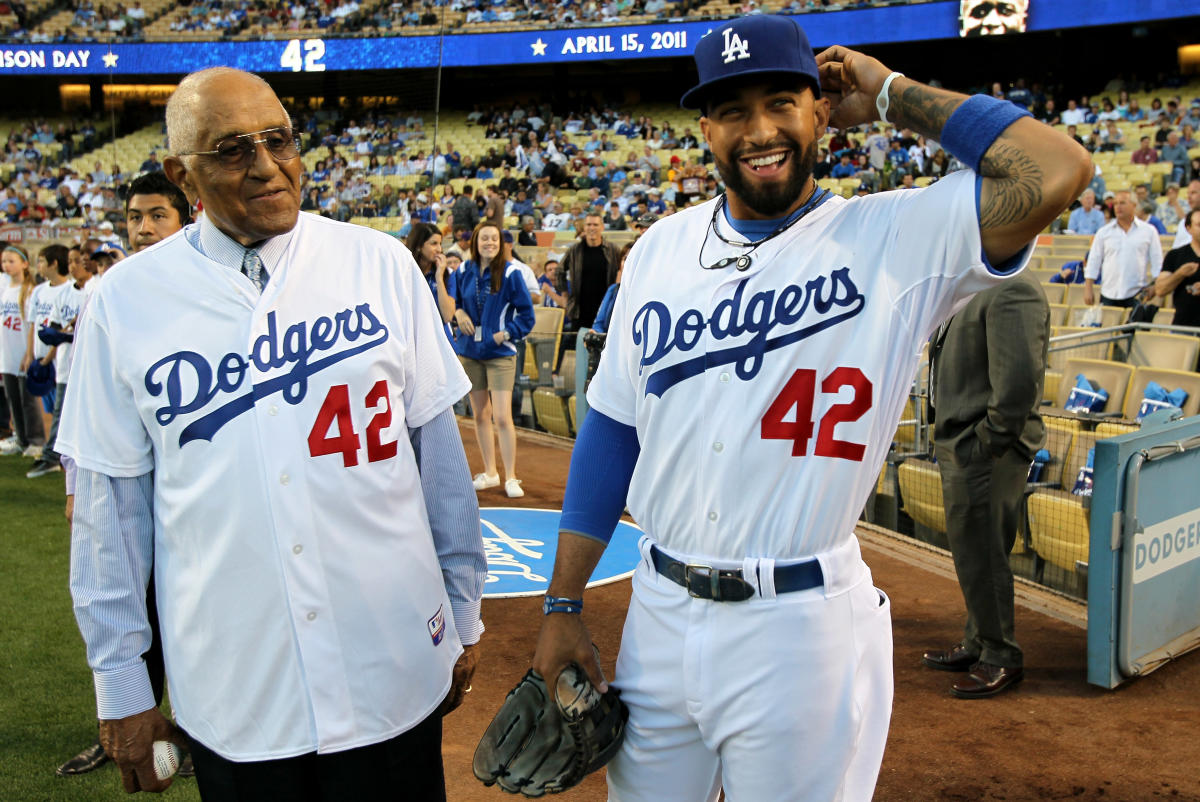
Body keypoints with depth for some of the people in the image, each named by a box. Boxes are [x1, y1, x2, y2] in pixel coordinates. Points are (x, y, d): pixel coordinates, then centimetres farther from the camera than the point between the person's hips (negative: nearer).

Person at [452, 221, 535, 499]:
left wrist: (507, 333, -12)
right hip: (470, 351, 5)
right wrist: (458, 312, -2)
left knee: (502, 417, -11)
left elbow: (526, 314, -3)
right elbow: (454, 301, 19)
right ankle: (489, 472, 25)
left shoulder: (511, 273, -8)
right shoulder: (464, 271, 4)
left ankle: (511, 477, 0)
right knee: (480, 414, 12)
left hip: (500, 353, -4)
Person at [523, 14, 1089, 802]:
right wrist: (565, 605, 7)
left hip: (804, 627, -4)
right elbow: (611, 431, 7)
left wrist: (891, 94, -10)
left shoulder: (890, 240, -7)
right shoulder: (661, 248, 4)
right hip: (660, 616, 4)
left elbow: (1057, 171, -24)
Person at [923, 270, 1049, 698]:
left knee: (981, 554, 0)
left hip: (983, 453, -10)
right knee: (973, 550, 19)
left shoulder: (1012, 291, -18)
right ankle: (977, 643, 32)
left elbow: (1019, 378, -26)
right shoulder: (976, 288, 15)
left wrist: (990, 439, -19)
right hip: (960, 446, 10)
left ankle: (1001, 657, 15)